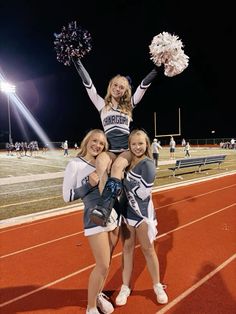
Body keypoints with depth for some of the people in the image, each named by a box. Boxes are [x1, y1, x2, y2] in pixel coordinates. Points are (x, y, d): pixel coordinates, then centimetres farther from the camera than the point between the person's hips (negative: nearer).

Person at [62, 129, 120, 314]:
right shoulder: (75, 164, -8)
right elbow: (67, 196, -11)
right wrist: (89, 185, -20)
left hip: (113, 215, 6)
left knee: (106, 263, 16)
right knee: (103, 266, -3)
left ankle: (98, 295, 41)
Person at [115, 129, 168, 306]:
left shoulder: (148, 164, -16)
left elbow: (142, 193, -22)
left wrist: (126, 176, -20)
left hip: (143, 213, -5)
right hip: (126, 212, 5)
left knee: (148, 250, 12)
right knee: (127, 249, 15)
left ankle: (157, 286, 36)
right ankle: (125, 287, 33)